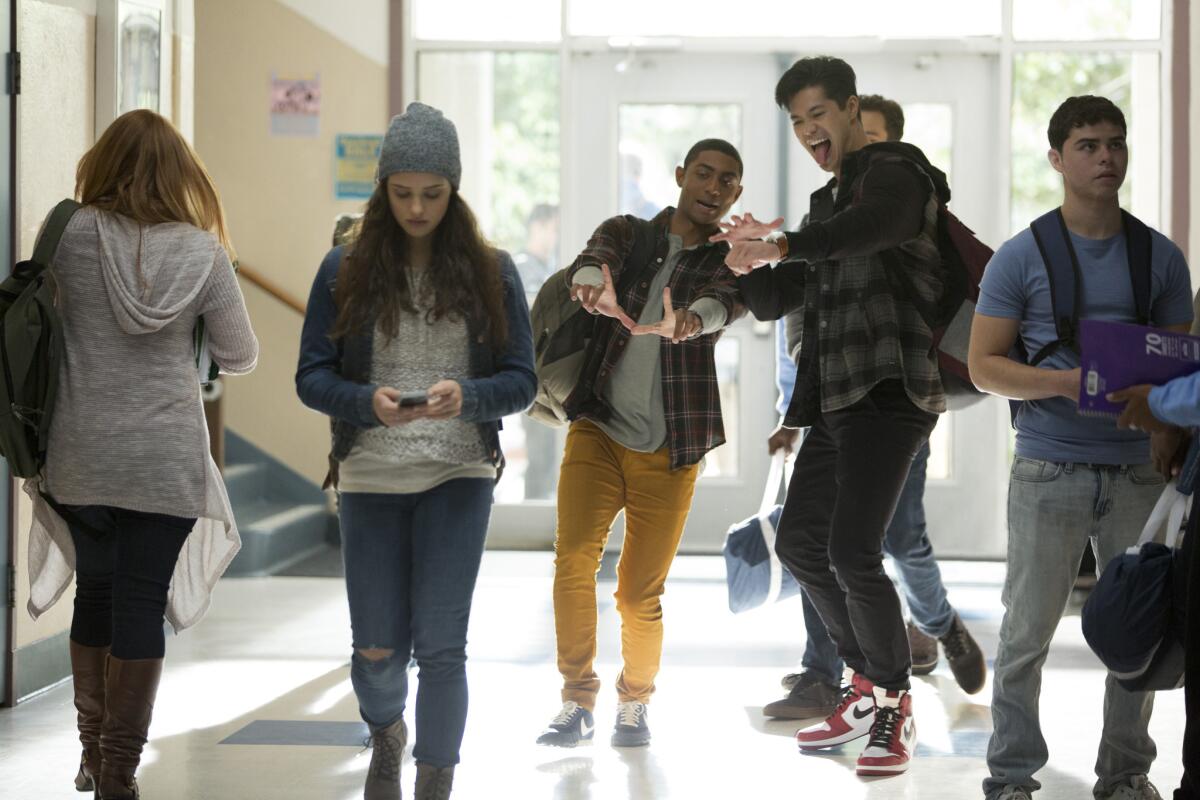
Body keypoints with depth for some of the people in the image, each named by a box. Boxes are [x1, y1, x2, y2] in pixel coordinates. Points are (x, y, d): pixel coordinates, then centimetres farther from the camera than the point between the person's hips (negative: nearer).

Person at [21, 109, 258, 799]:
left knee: (95, 594, 16)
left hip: (82, 458, 2)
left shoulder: (72, 236, -6)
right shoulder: (203, 252, -6)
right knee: (143, 604, 4)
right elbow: (242, 356, 3)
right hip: (167, 461, -1)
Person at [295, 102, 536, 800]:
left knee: (441, 644, -6)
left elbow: (522, 381, 1)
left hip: (458, 477, -1)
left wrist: (466, 396, -19)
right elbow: (312, 375, 1)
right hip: (369, 477, 1)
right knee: (378, 649, 6)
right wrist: (368, 402, -18)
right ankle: (386, 733, 40)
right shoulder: (345, 270, 2)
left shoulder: (491, 272, 2)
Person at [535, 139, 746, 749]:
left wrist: (687, 323, -43)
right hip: (598, 430, 1)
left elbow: (724, 303, -18)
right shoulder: (626, 233, 9)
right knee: (573, 559, -15)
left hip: (668, 451, -1)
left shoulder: (729, 260, 5)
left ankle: (635, 703, 22)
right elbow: (593, 261, -14)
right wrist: (595, 289, -40)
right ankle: (577, 703, -4)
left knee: (640, 593, 0)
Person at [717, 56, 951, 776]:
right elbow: (774, 301, 22)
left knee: (852, 551, -18)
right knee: (801, 541, 15)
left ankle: (894, 710, -3)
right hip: (838, 398, 10)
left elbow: (875, 224, -29)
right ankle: (871, 689, 28)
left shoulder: (894, 171, -5)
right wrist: (748, 264, 1)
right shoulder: (828, 202, 23)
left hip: (889, 391, -10)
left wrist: (781, 247, -38)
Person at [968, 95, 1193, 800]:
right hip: (1049, 471, -3)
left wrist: (1170, 438, -9)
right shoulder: (1021, 258, 0)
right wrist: (1067, 382, -17)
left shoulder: (1162, 258, 8)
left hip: (1136, 472, 3)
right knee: (1028, 634, 2)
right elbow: (984, 365, -1)